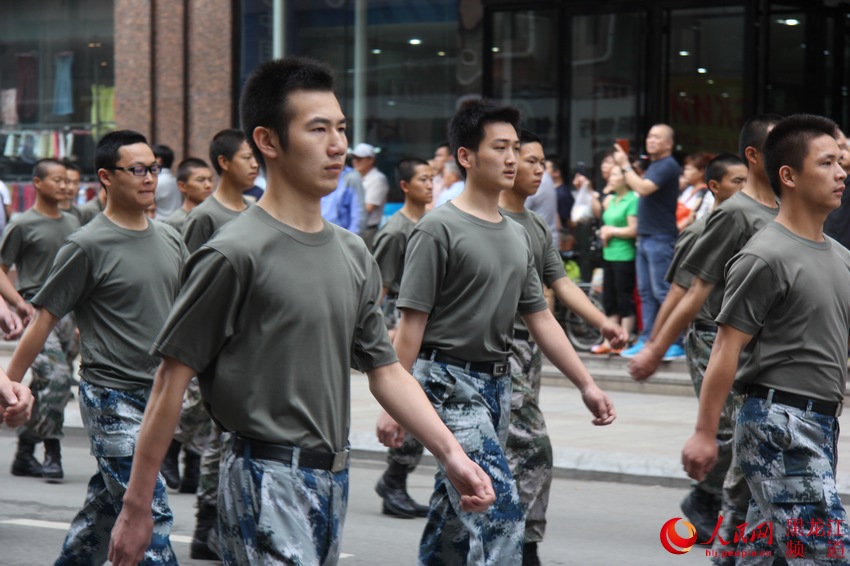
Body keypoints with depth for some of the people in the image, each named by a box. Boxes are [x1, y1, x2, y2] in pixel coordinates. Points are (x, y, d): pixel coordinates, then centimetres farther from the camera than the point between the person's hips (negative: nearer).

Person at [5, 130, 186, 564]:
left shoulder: (170, 241, 10)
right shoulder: (87, 246, -9)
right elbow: (44, 319, -6)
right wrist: (10, 384, -5)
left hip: (158, 397, 6)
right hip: (111, 398, -6)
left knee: (106, 505, 14)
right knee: (150, 513, -10)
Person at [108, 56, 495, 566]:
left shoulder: (354, 254, 11)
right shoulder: (236, 254, -12)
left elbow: (385, 370, 16)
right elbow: (172, 383, -10)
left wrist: (453, 455, 5)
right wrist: (136, 507, -11)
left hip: (334, 479, 8)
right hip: (269, 480, -8)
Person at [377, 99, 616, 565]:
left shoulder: (517, 235, 14)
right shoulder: (439, 228, -9)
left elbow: (539, 318, 16)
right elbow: (411, 322, -11)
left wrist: (586, 384, 10)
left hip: (496, 383, 8)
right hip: (450, 382, -8)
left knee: (454, 514, 12)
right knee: (499, 507, -16)